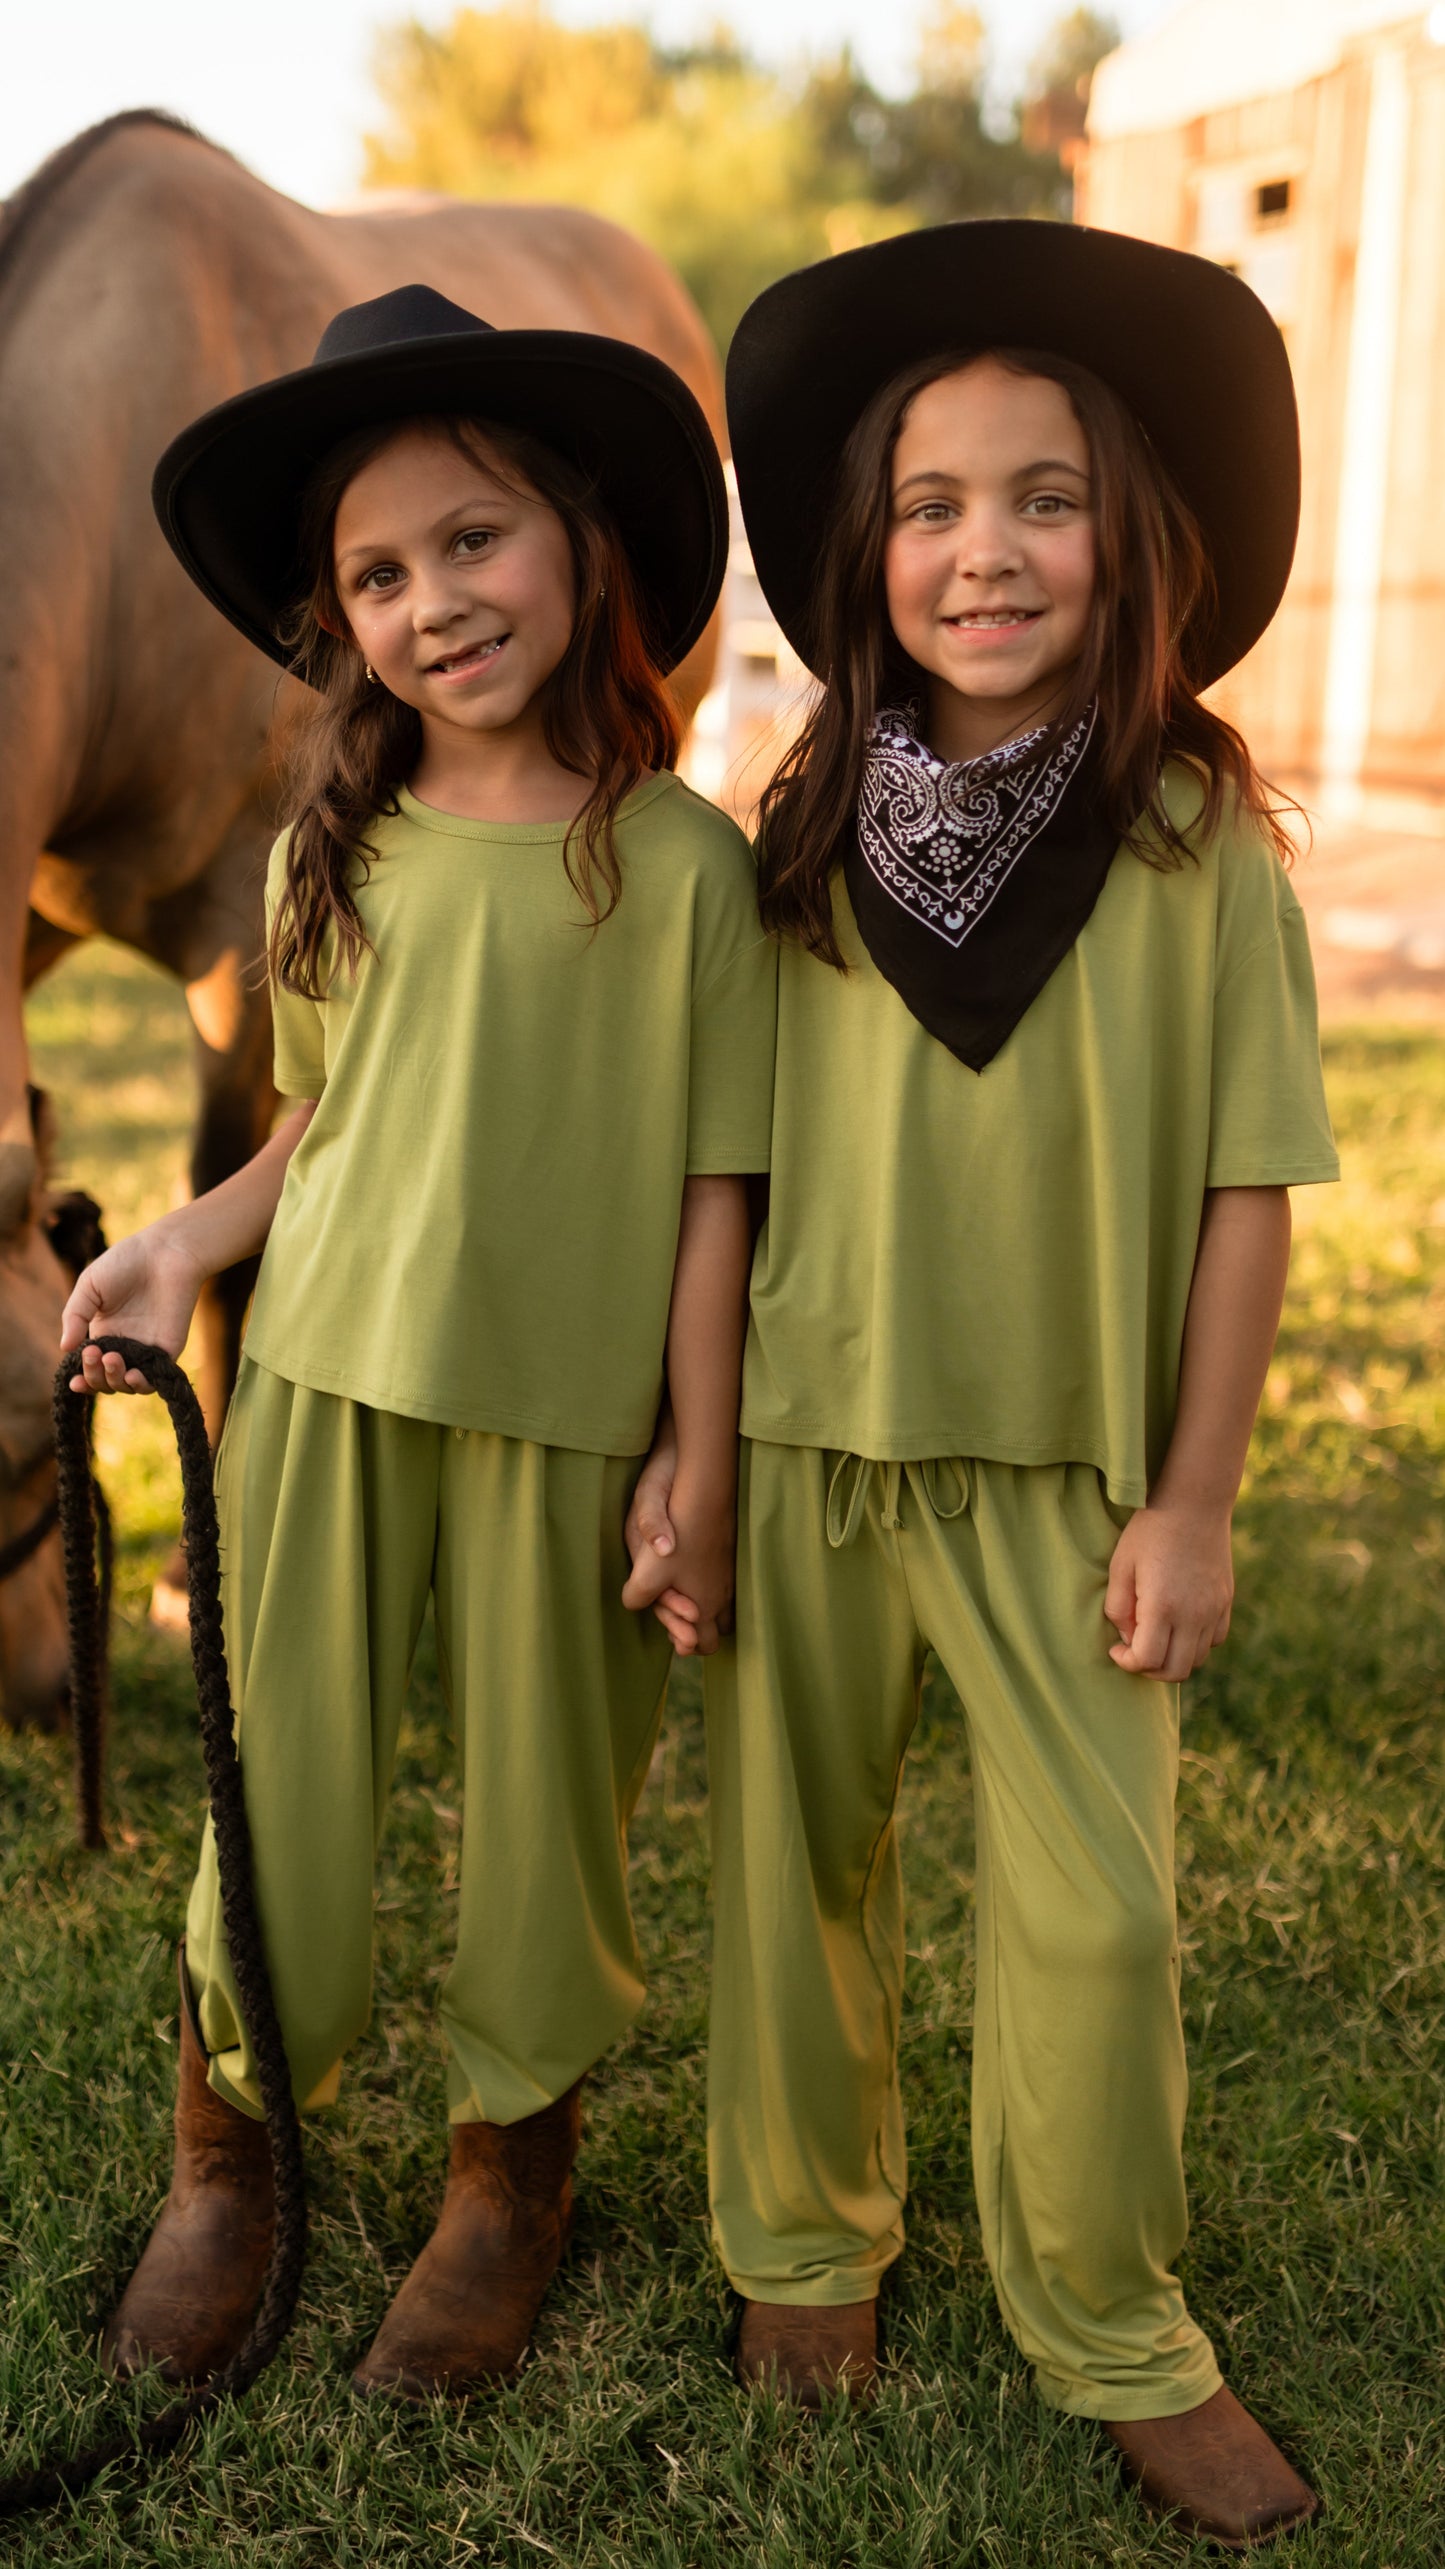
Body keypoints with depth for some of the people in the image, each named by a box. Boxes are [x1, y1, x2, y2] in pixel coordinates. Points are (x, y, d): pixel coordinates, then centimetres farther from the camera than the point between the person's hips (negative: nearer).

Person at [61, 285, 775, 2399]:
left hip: (567, 1426, -2)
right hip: (322, 1388, 3)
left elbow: (709, 1194, -6)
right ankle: (227, 2154, 34)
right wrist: (186, 1247, -2)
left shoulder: (679, 857, -7)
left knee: (543, 1818, 12)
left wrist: (704, 1480, -6)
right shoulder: (330, 850, 3)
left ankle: (513, 2171, 36)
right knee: (280, 1808, 9)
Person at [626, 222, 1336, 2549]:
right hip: (804, 1430, 3)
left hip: (1061, 1460, -2)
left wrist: (1192, 1497, -6)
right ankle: (807, 2240, 37)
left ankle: (1112, 2334, 23)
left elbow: (1247, 1188, -6)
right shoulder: (806, 837, -1)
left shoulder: (1199, 839, -8)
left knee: (1098, 1903, 1)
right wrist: (680, 1440, 2)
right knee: (798, 1861, 14)